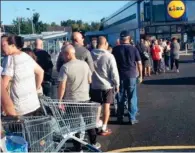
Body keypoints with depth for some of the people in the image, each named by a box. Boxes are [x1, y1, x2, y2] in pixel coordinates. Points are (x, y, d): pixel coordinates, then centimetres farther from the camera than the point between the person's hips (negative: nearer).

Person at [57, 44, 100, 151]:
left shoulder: (65, 67, -15)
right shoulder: (84, 64, 0)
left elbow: (62, 87, -18)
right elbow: (90, 81, 9)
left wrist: (59, 100, -10)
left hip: (71, 100, -4)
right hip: (85, 98, 5)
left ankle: (78, 148, 13)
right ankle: (93, 143, 32)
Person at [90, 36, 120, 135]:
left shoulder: (90, 54, -6)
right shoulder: (109, 56, -16)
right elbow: (114, 72, -13)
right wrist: (117, 84, -1)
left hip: (94, 85, 3)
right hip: (107, 85, -3)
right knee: (106, 106, 7)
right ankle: (104, 128, 11)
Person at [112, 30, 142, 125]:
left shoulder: (115, 49, -1)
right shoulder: (134, 49, -3)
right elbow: (139, 63, -1)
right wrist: (140, 75, 8)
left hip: (120, 75, 1)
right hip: (131, 75, -1)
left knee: (121, 97, 10)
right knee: (132, 98, 5)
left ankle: (120, 118, 16)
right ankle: (132, 118, 7)